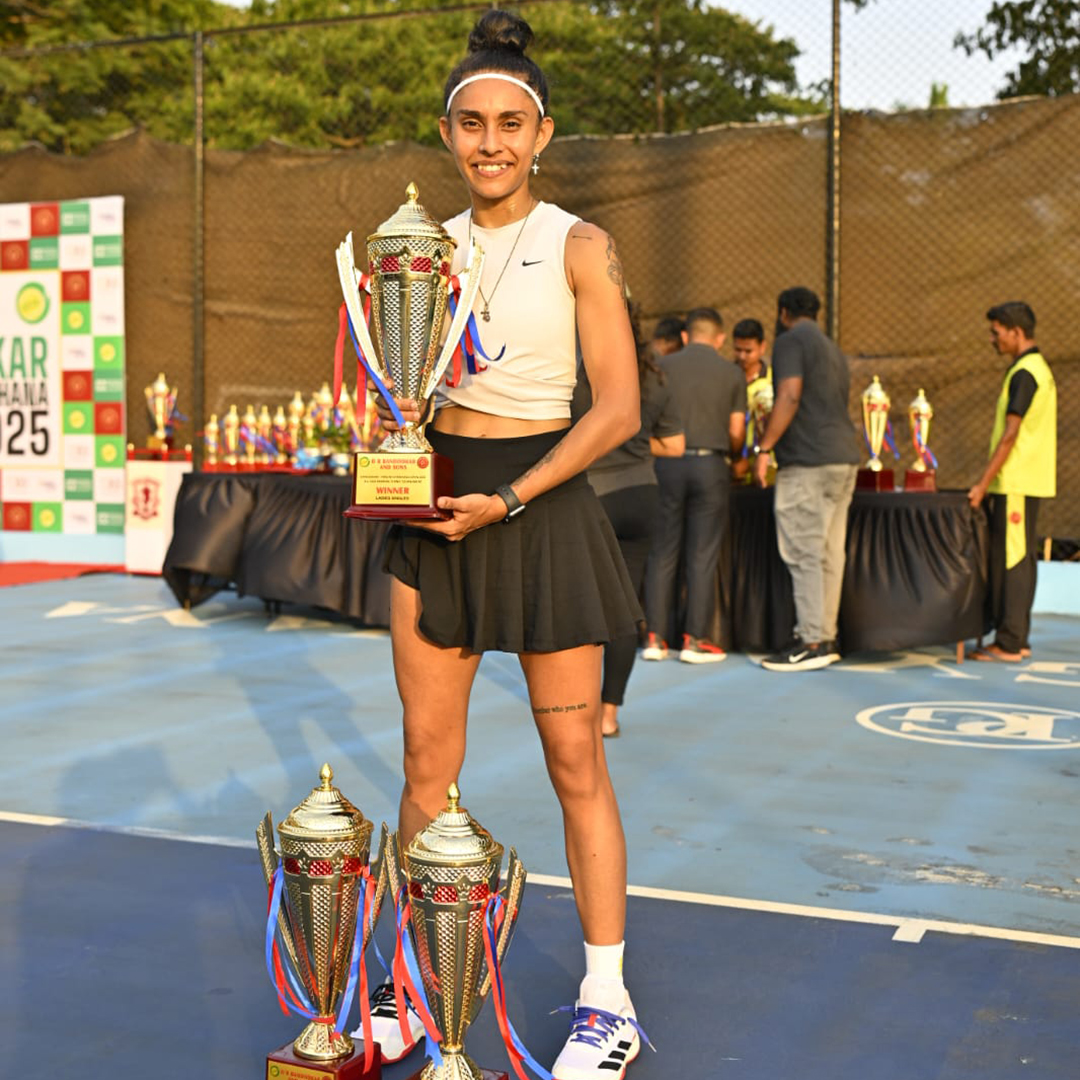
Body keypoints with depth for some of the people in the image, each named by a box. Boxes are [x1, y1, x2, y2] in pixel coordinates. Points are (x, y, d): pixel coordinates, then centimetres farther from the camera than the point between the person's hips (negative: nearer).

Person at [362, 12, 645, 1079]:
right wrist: (389, 413, -5)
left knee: (574, 760, 1)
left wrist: (507, 500, -16)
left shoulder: (579, 247, -4)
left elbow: (618, 409, -9)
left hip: (540, 501, -5)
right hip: (435, 503, 5)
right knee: (426, 760, 7)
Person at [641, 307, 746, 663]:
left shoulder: (663, 366, 6)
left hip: (668, 463, 1)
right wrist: (733, 455, 26)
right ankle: (695, 640, 3)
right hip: (710, 463, -1)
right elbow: (736, 432, 5)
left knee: (662, 553, 6)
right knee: (702, 557, 3)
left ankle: (655, 638, 5)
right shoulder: (733, 374, 6)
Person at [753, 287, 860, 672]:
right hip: (844, 457, 9)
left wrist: (763, 449, -13)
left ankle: (812, 643, -9)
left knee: (804, 553, -8)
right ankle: (826, 636, 12)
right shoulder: (833, 350, 24)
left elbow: (790, 397, -15)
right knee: (830, 553, 9)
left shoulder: (790, 341, -3)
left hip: (808, 461, -9)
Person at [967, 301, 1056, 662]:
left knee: (1011, 560, -7)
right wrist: (990, 482, 21)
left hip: (1017, 483, -10)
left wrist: (983, 483, -18)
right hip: (1031, 481, 10)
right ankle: (1017, 639, 16)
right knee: (1020, 560, 12)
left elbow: (1010, 435, -19)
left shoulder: (1024, 374, -14)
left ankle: (1008, 644, -5)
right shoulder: (1040, 369, 17)